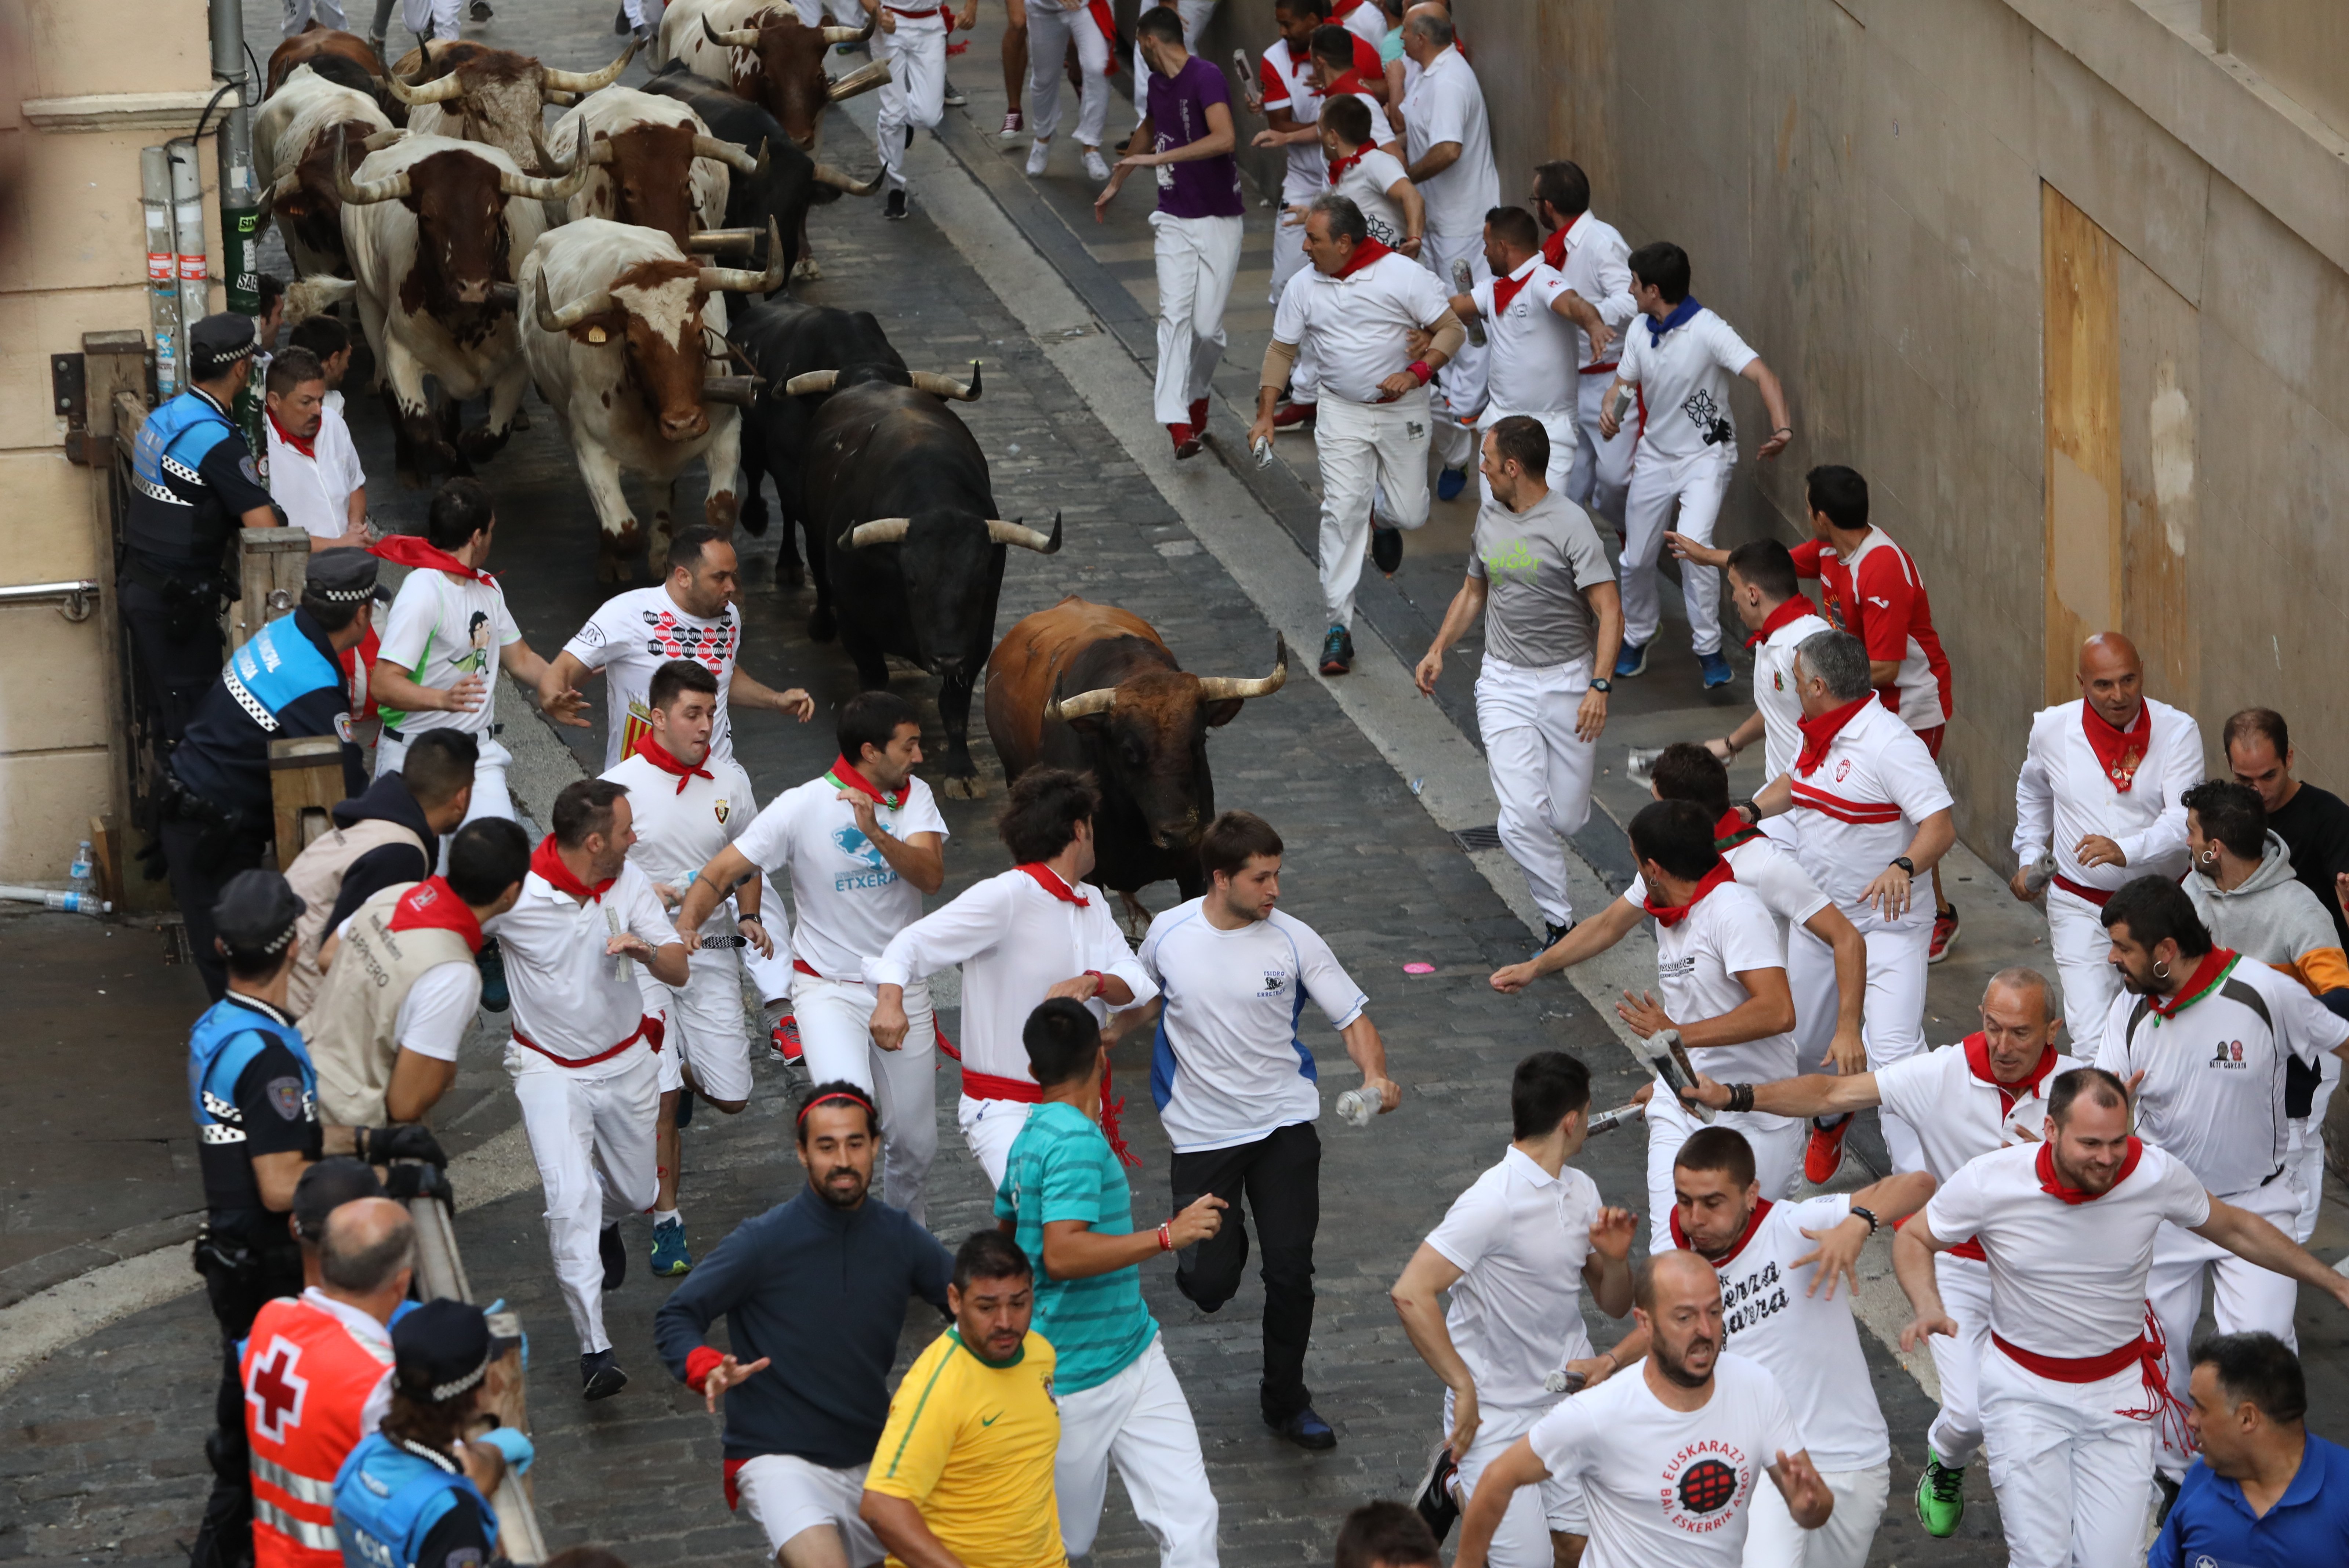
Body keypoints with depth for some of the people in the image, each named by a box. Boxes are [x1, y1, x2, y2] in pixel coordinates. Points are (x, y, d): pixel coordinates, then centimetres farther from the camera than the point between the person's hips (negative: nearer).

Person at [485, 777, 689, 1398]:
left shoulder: (630, 882, -9)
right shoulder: (516, 893, -23)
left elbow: (679, 971, -9)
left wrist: (644, 949, -31)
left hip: (626, 1062, 4)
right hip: (549, 1067, -4)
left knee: (636, 1193, 18)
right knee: (571, 1196, -20)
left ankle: (602, 1223, 57)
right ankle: (594, 1346, -16)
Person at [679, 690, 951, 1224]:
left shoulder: (915, 797, -2)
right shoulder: (802, 807, -13)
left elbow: (932, 875, -18)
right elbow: (720, 874, -11)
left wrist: (877, 833, -34)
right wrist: (683, 929, -28)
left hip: (902, 987, 4)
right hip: (829, 989, -4)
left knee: (916, 1143, 13)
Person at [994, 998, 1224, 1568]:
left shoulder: (1031, 1136, 7)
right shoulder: (1077, 1141, -21)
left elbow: (1007, 1232, 22)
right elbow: (1061, 1255, -32)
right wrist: (1168, 1236, -31)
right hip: (1075, 1381, -9)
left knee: (1190, 1518, -3)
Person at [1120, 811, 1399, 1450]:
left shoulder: (1293, 941, -8)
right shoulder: (1168, 934, -5)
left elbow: (1353, 1017, -6)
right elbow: (1148, 1001, 16)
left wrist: (1377, 1076, -24)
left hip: (1285, 1124, 0)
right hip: (1203, 1130, 0)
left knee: (1291, 1270, -4)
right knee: (1210, 1283, -5)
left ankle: (1286, 1401, 18)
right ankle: (1220, 1243, 35)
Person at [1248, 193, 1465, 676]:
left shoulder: (1403, 276, -14)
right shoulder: (1303, 287, -3)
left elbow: (1452, 330, -11)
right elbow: (1282, 350, 7)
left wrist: (1416, 373, -25)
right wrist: (1265, 415, 1)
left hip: (1403, 410, -1)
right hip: (1341, 411, 1)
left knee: (1410, 514, 3)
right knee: (1342, 511, -11)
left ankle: (1383, 513, 44)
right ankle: (1339, 626, -9)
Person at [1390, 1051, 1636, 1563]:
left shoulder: (1581, 1191, 6)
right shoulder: (1494, 1203, -19)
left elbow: (1614, 1305, 14)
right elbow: (1410, 1295, -27)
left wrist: (1616, 1259, -8)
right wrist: (1464, 1389, -23)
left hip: (1569, 1389, 6)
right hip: (1496, 1409, -6)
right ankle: (1455, 1480, 19)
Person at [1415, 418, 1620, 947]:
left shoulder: (1569, 524, -14)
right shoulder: (1490, 515, 7)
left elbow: (1609, 611, -18)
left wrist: (1599, 686, -28)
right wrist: (1439, 649, 12)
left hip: (1568, 680, -4)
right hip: (1504, 683, 4)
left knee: (1566, 819, 5)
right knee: (1523, 819, -14)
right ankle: (1560, 922, 0)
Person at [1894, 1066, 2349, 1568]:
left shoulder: (2156, 1174, -16)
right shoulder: (1989, 1182, -19)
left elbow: (2237, 1230, 3)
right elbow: (1913, 1239, -2)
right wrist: (1928, 1308, -22)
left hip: (2120, 1388, 1)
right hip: (2026, 1389, -1)